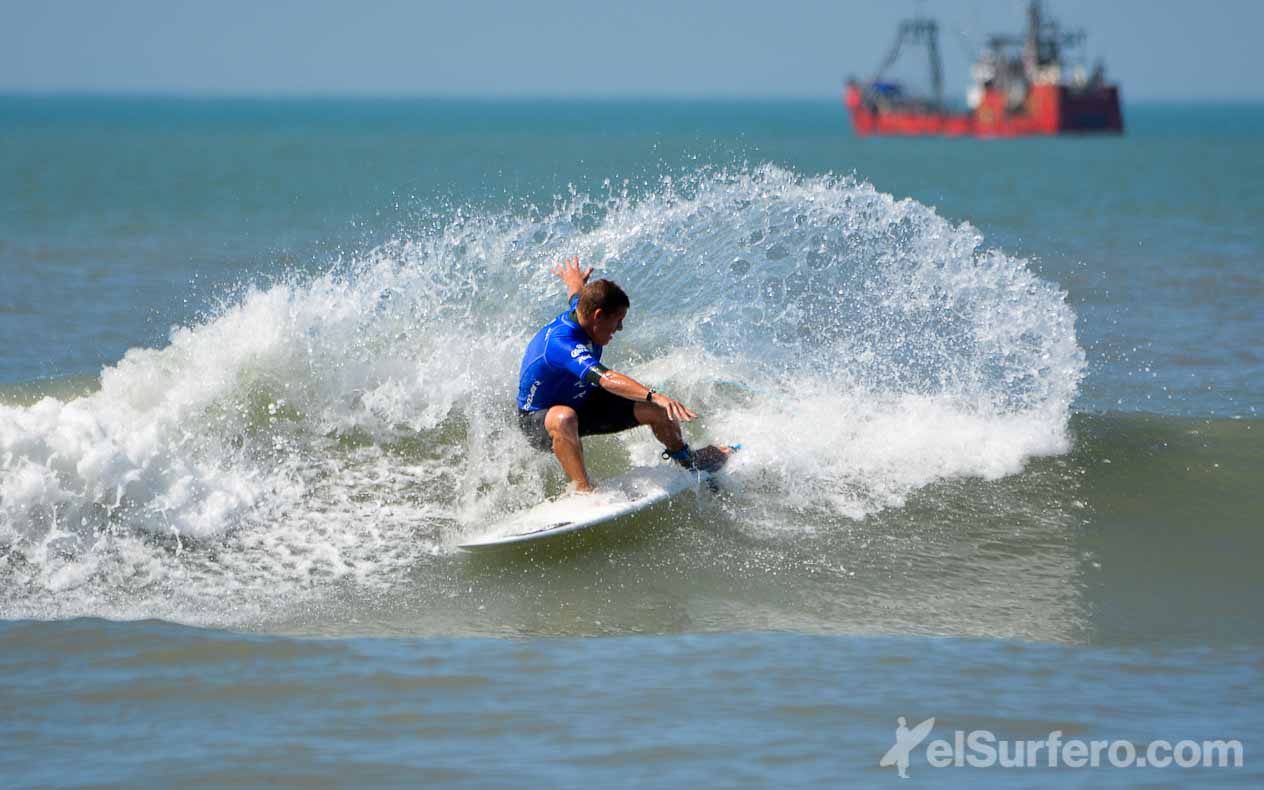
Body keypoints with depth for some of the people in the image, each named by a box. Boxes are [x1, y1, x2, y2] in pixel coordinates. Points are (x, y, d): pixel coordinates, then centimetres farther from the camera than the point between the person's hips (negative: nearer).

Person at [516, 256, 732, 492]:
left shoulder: (579, 312, -11)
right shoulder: (561, 344, -40)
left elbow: (576, 294, 17)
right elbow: (607, 379, -55)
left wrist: (574, 279, 41)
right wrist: (654, 396, -65)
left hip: (582, 403, 9)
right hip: (537, 419, -9)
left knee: (657, 410, 3)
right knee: (564, 419, -47)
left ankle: (685, 457, 34)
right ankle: (583, 491, -38)